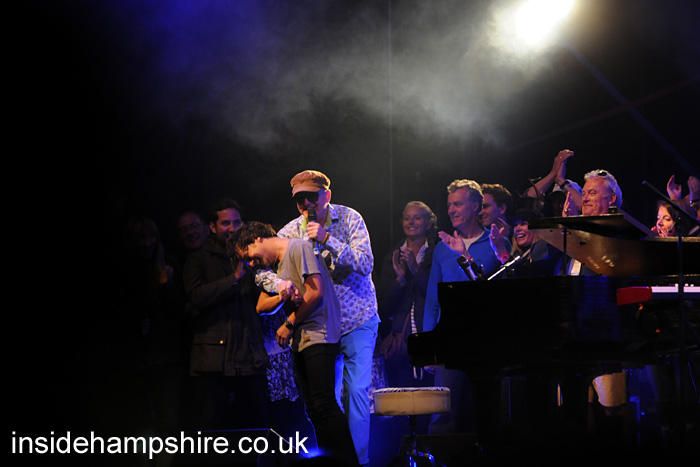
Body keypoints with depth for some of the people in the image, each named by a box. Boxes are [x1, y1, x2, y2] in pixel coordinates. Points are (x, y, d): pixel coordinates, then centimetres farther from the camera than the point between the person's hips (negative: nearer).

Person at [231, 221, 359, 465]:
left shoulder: (298, 248, -6)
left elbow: (315, 292, -14)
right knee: (314, 410, 4)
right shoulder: (279, 264, 22)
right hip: (301, 342, 10)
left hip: (318, 336, -10)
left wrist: (289, 324, -6)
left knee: (323, 404, -17)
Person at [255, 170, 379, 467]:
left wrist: (327, 240, -27)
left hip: (358, 319, -2)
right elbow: (261, 268, -12)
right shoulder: (291, 232, -4)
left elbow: (365, 263, -17)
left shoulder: (349, 219, -7)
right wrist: (280, 284, -34)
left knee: (357, 390, -6)